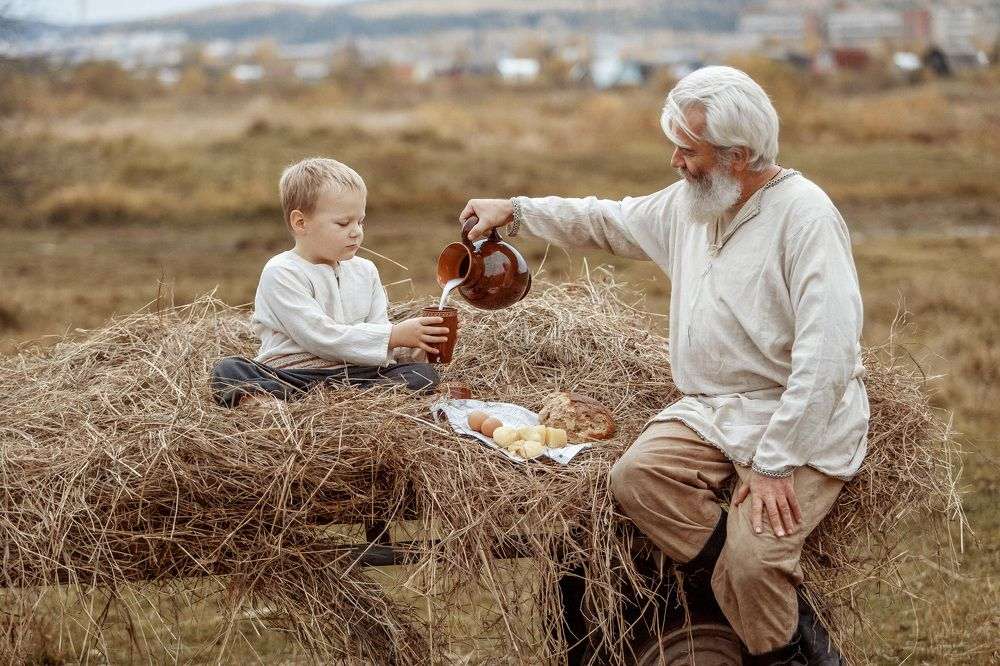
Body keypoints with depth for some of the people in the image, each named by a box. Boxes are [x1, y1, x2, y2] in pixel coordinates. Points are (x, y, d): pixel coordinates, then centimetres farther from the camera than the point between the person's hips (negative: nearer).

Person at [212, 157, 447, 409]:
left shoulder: (365, 272, 17)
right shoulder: (281, 273, -5)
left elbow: (377, 336, 14)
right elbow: (320, 337, -14)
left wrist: (409, 344, -9)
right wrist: (395, 336, -15)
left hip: (353, 374, 5)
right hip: (288, 376, -5)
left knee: (423, 373, -19)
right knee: (229, 371, -26)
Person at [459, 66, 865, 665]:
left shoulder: (804, 215, -15)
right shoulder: (687, 204, 11)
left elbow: (827, 354, -22)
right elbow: (608, 221, 31)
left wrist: (775, 462, -25)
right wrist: (515, 211, 25)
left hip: (800, 423, -8)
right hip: (711, 411, 8)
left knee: (752, 559, -28)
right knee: (637, 477, -21)